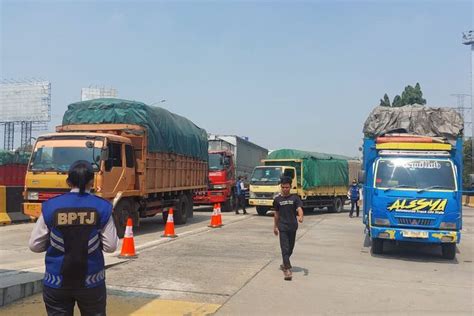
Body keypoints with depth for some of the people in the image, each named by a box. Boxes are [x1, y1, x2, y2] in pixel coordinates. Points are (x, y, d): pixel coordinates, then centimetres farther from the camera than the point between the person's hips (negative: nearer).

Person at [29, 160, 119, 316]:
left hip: (57, 282, 1)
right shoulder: (102, 207, -7)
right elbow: (110, 246, -6)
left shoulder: (51, 206, -5)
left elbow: (35, 245, -1)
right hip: (91, 282, 0)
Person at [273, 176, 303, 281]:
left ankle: (285, 263, 37)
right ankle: (287, 269, -13)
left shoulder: (295, 198, -1)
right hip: (282, 227, -1)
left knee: (290, 248, 14)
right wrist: (275, 226, 18)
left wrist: (300, 216, -36)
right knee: (285, 248, -9)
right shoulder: (277, 199, 3)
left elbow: (299, 209, -14)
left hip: (293, 226, 1)